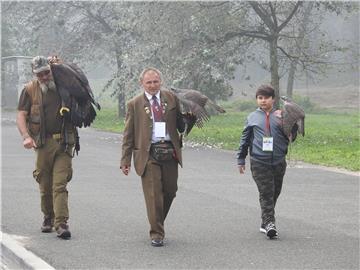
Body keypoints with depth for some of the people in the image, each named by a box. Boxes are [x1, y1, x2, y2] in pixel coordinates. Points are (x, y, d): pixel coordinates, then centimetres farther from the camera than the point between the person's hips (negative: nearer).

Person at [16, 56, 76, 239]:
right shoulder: (30, 90, 4)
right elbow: (21, 116, -1)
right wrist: (26, 136, -16)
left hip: (64, 143, -1)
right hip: (43, 142, 1)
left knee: (60, 184, -9)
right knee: (45, 185, 9)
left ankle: (61, 223, -12)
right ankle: (48, 218, 29)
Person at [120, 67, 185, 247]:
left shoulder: (171, 99, 10)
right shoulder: (134, 104, 4)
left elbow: (181, 123, 20)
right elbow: (128, 134, 4)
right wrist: (125, 160, 0)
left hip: (170, 151, 3)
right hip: (148, 154, -3)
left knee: (170, 191, 8)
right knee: (153, 194, -6)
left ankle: (158, 224, 30)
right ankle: (156, 234, 0)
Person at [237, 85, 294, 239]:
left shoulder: (280, 116, 9)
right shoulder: (252, 117, 9)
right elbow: (245, 139, 14)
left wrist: (284, 124, -11)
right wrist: (241, 160, 14)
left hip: (278, 161, 2)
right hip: (259, 162, -2)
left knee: (275, 193, 8)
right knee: (266, 193, -11)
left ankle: (266, 224, 20)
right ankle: (269, 223, -15)